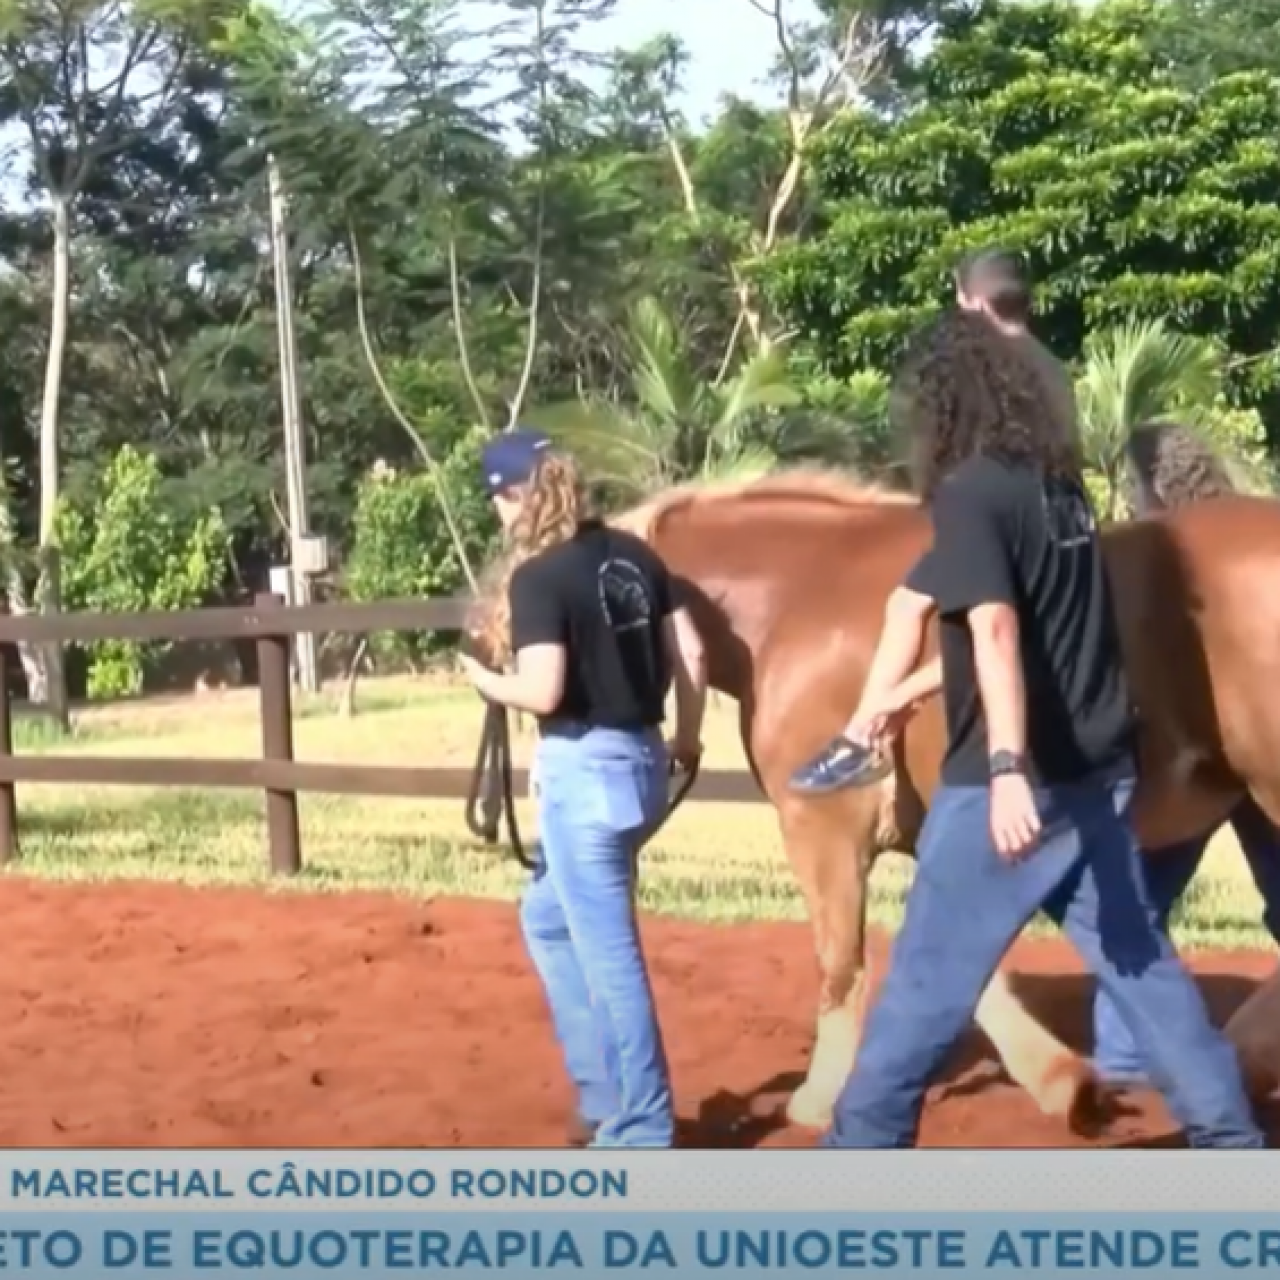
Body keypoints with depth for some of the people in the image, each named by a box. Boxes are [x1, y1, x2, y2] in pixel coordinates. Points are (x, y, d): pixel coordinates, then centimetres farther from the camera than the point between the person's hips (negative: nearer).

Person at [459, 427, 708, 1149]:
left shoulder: (536, 577, -15)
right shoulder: (634, 555, 7)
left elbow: (543, 692, -22)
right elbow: (691, 655, 8)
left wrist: (486, 682, -2)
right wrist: (688, 738, 21)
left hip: (583, 770, -9)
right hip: (643, 761, 9)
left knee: (608, 955, 1)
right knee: (549, 920, 24)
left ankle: (644, 1129, 10)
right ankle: (607, 1092, 27)